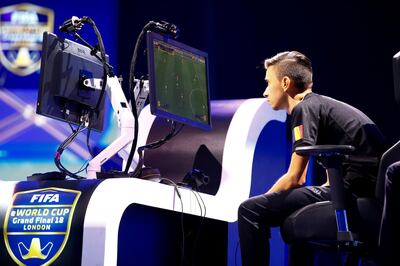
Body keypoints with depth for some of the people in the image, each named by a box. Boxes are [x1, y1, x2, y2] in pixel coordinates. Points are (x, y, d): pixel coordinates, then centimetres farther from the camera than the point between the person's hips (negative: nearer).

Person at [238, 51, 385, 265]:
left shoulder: (305, 108, -3)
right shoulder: (324, 105, 24)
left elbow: (293, 179, -7)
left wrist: (261, 204, 8)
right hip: (372, 192, 10)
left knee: (250, 211, -11)